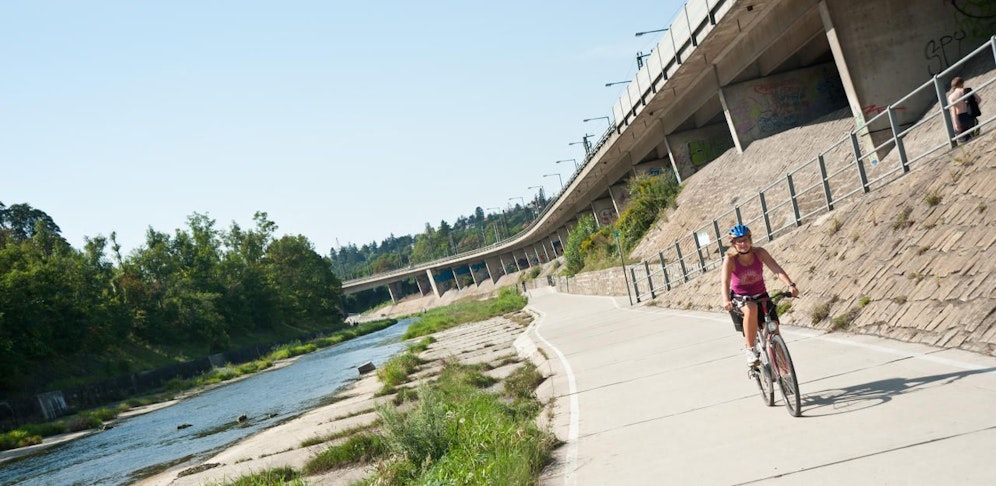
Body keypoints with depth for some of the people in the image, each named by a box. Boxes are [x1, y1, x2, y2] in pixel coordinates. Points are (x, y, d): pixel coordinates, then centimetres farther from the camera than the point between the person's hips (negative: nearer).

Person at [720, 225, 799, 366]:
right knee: (751, 308, -38)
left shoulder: (759, 253, -12)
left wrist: (790, 284, -42)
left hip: (761, 295, 3)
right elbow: (725, 282, -31)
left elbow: (776, 269, -25)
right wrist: (726, 300, -51)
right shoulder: (730, 259, -17)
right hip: (740, 298, -3)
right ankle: (749, 349, -26)